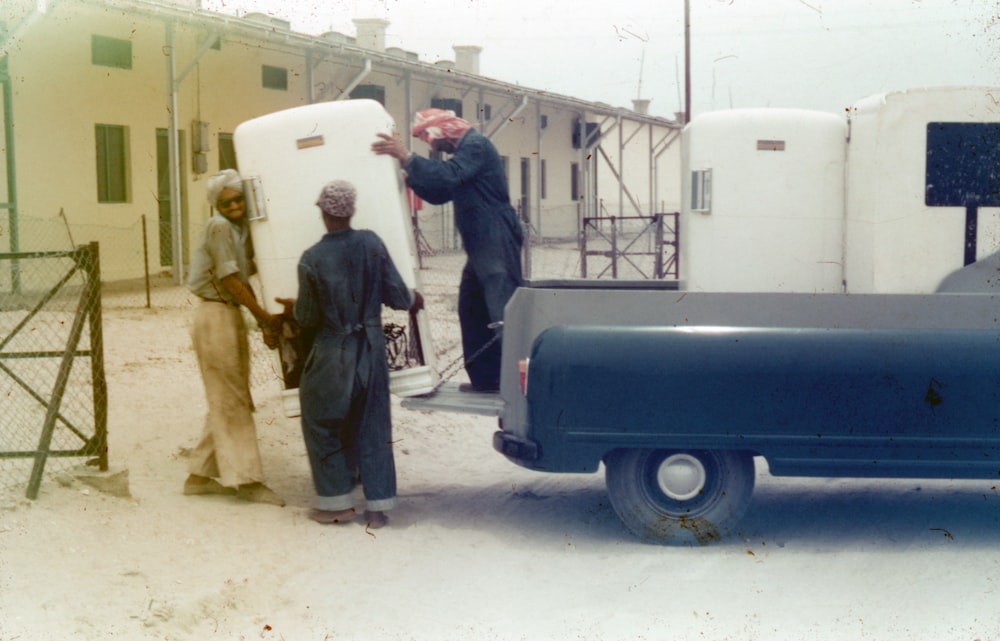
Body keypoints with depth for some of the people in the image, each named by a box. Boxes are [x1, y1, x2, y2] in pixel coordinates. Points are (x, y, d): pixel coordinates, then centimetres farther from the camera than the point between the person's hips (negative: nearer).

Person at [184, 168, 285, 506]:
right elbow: (229, 279, -16)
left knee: (225, 401, 12)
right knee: (231, 400, -6)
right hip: (216, 316, -9)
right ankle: (245, 478, -2)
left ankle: (202, 475, 19)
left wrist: (264, 323, 7)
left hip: (232, 316, 9)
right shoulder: (218, 227, -12)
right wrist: (264, 316, -14)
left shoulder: (240, 229, 14)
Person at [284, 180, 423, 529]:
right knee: (372, 426, 12)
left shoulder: (312, 259, -13)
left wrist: (293, 306, 16)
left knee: (322, 425, 13)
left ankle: (337, 502, 16)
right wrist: (415, 299, 21)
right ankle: (378, 506, 13)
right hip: (371, 349, 4)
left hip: (332, 355, -3)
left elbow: (308, 320, -6)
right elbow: (397, 295, -1)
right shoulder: (371, 243, -5)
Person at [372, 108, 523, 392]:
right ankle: (486, 377, 19)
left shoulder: (476, 145, -11)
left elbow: (449, 175, -28)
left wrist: (406, 158, -30)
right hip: (481, 245, 11)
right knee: (472, 310, 14)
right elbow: (440, 194, 25)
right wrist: (411, 177, 13)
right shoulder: (464, 150, 20)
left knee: (504, 312, -12)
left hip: (497, 242, -11)